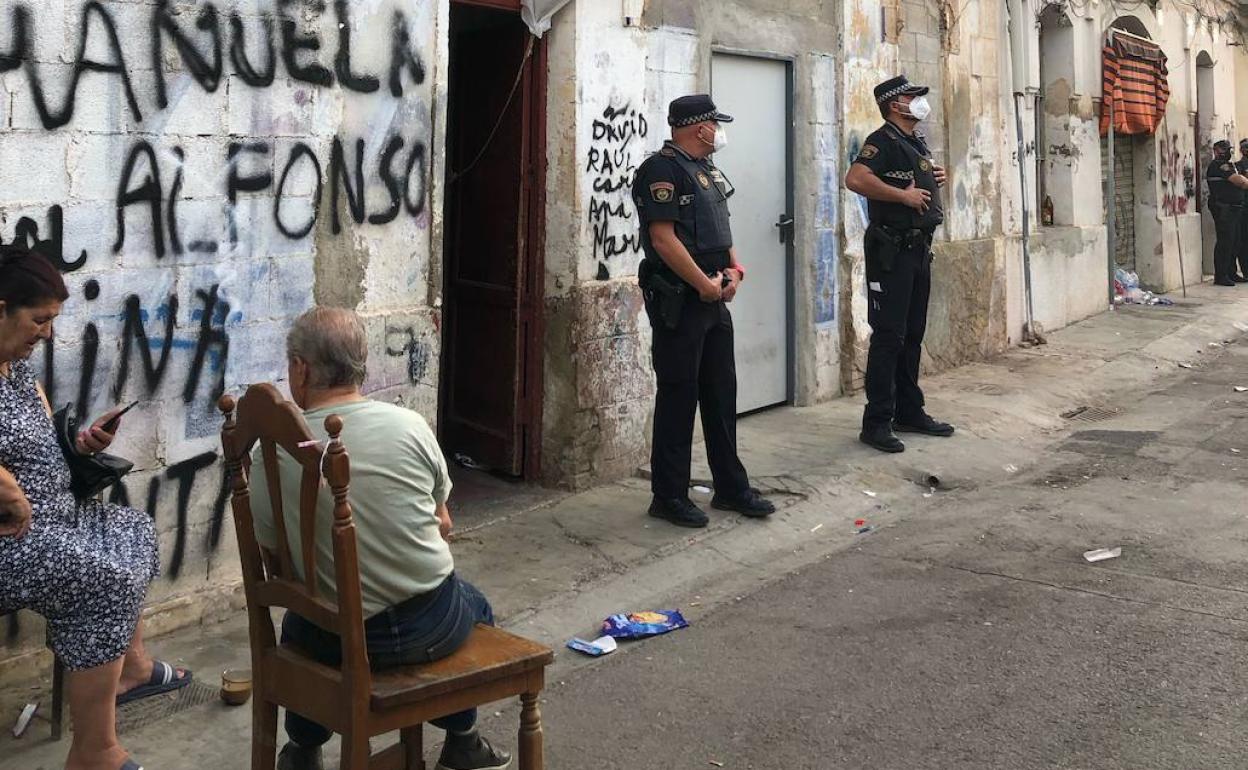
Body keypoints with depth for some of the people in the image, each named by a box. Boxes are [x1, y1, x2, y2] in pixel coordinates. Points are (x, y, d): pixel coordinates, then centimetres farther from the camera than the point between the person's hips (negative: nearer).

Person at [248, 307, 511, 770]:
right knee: (474, 605, 35)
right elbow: (443, 525, 2)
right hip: (436, 627, 0)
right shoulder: (409, 425, -10)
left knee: (296, 622, 36)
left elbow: (271, 555, -3)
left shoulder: (274, 454, -13)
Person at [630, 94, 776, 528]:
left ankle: (731, 487, 24)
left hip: (715, 299, 9)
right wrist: (704, 284, -17)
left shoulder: (707, 170, 17)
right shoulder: (662, 169, -12)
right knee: (678, 397, -3)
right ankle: (669, 496, 7)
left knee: (722, 394, 13)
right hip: (679, 301, -9)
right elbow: (663, 237, -20)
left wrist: (733, 269, 3)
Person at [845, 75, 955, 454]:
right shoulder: (883, 141, -12)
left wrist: (937, 179, 11)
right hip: (891, 249, -9)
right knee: (888, 335, -8)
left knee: (913, 334, 14)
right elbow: (855, 179, -28)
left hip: (919, 248, 9)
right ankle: (876, 422, -5)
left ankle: (909, 412, 23)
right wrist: (903, 195, -23)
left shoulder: (918, 143, 17)